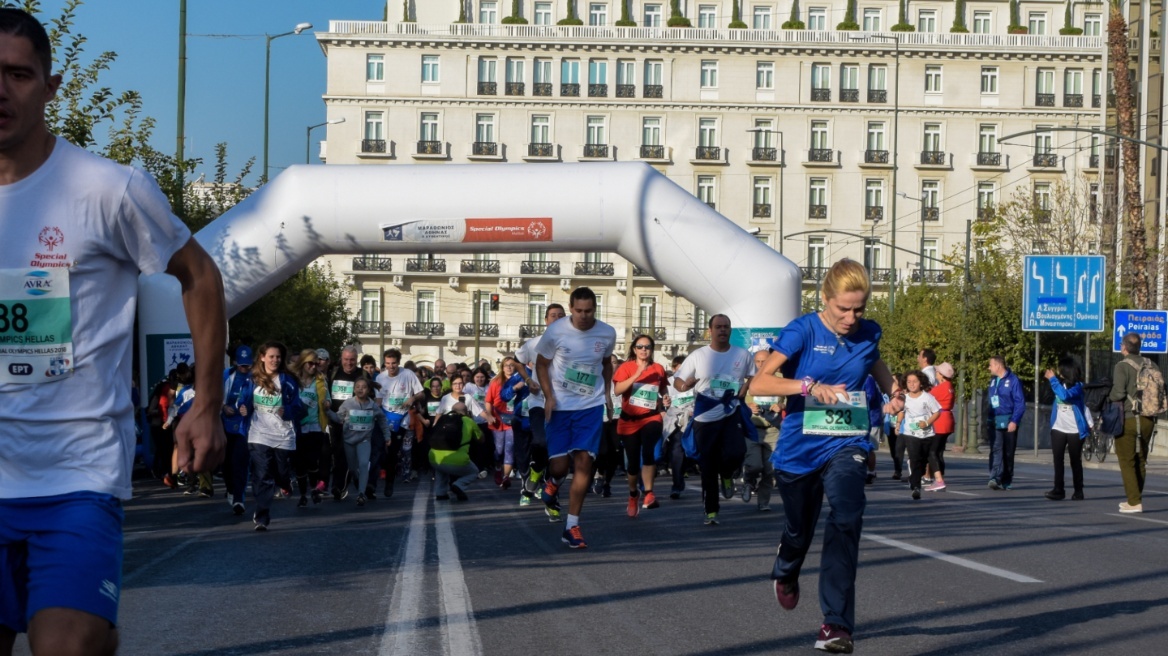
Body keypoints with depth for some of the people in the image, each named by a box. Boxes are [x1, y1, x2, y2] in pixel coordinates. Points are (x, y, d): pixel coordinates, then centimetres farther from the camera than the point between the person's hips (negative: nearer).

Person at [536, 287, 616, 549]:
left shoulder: (607, 334, -2)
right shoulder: (555, 331, -10)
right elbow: (541, 364, 1)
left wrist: (607, 393, 7)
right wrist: (549, 396, -10)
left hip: (591, 406, 1)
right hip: (560, 407, -1)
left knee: (584, 463, -8)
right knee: (558, 465, -3)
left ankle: (572, 526, -1)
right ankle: (552, 486, 37)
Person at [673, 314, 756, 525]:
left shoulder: (743, 355, 3)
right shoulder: (698, 356, 0)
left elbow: (753, 376, 17)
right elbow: (677, 381, 2)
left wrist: (745, 389, -4)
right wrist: (685, 385, -21)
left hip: (732, 415, 0)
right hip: (705, 418, 0)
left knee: (735, 453, -22)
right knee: (708, 468, 3)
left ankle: (726, 475, 15)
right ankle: (711, 510, 16)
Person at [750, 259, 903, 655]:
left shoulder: (868, 334, -1)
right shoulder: (803, 331, -13)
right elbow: (758, 384, -20)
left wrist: (894, 395, 4)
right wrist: (810, 386, -32)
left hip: (847, 444, 1)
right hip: (800, 447, -1)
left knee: (846, 518, -25)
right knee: (799, 529, 17)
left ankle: (837, 623, -23)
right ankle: (786, 573, 56)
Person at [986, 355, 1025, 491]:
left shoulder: (1013, 380, -7)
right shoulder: (993, 381, 13)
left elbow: (1020, 403, -10)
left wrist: (1014, 421, -17)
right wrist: (988, 419, 7)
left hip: (1008, 423, -4)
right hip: (994, 422, 4)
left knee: (1008, 453, 5)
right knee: (996, 450, -10)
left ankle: (1007, 481, 14)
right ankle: (995, 478, -20)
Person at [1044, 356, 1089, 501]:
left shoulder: (1077, 386, -11)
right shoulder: (1060, 383, 7)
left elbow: (1065, 395, -30)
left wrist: (1052, 379, -24)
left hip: (1074, 430, -5)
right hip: (1058, 428, 5)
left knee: (1075, 461, 4)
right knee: (1058, 460, -4)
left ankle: (1078, 491, 12)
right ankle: (1058, 490, -7)